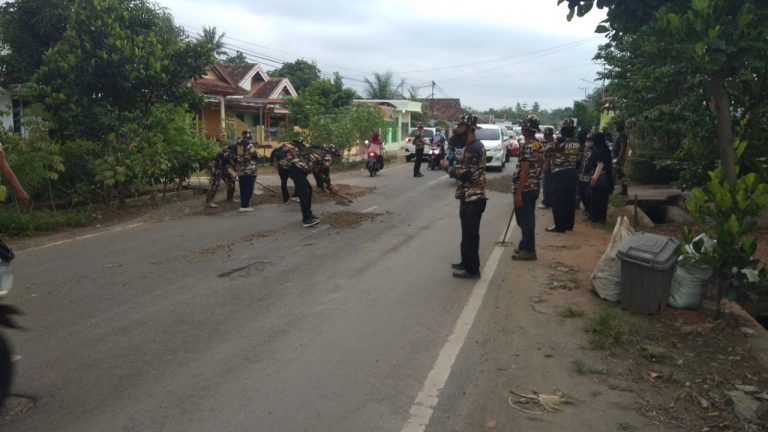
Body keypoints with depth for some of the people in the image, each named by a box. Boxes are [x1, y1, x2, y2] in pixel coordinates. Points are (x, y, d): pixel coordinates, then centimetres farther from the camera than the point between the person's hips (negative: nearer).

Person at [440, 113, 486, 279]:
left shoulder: (474, 147, -19)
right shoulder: (472, 146, 15)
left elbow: (465, 173, -25)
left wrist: (447, 167, -12)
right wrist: (452, 166, 7)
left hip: (473, 198, -10)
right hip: (469, 197, 10)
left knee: (471, 234, -4)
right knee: (467, 233, 18)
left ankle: (472, 270, 4)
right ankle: (466, 263, 29)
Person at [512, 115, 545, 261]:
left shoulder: (528, 146, -18)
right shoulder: (540, 145, 10)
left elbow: (524, 171, -22)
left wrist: (518, 193, -21)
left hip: (525, 188, -9)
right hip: (535, 187, 9)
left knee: (524, 220, -1)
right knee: (528, 219, 17)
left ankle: (529, 251, 5)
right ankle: (526, 245, 27)